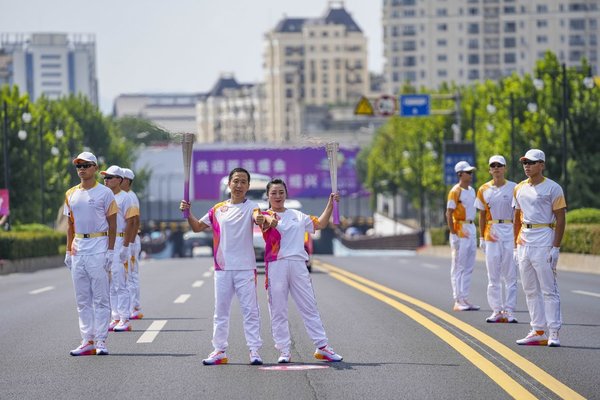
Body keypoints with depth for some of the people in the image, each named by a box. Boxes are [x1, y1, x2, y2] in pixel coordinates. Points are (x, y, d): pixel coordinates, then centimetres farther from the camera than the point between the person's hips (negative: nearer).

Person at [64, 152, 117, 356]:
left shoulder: (105, 193, -3)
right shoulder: (71, 194, 12)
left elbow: (112, 224, -4)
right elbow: (70, 225, 16)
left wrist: (110, 251, -11)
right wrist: (68, 251, 11)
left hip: (98, 247, -6)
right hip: (78, 248, 6)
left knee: (100, 297, -4)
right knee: (82, 299, 7)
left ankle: (101, 341, -2)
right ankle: (88, 341, 11)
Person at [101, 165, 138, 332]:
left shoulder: (125, 198, -7)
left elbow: (130, 223, -12)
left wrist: (125, 246, -18)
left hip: (119, 242, -8)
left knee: (120, 284, -8)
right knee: (111, 285, 9)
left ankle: (125, 320, -5)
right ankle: (116, 318, 14)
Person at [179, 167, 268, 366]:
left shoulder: (251, 207, -4)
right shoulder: (218, 209, 9)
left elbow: (258, 217, -27)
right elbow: (197, 227, 16)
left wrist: (261, 219, -51)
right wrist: (187, 212, -2)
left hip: (245, 267, -4)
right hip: (222, 267, 4)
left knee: (250, 310, -2)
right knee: (221, 311, 9)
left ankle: (254, 350, 1)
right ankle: (220, 351, 16)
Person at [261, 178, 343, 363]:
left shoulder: (297, 216, 16)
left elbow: (320, 224, 22)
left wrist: (331, 204, 11)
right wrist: (271, 223, -47)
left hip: (297, 264, 3)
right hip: (276, 265, -3)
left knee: (309, 307, 4)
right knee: (278, 311, 0)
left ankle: (322, 347, 8)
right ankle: (284, 351, 6)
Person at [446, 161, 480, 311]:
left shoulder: (472, 190, 14)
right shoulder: (455, 191, -11)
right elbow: (449, 214, -14)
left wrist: (473, 231, 15)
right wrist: (453, 234, -18)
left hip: (471, 229, 8)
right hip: (459, 229, -8)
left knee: (469, 266, 10)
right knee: (458, 266, -5)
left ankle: (464, 299, 15)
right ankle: (458, 301, -4)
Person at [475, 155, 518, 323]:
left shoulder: (514, 188, 1)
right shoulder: (484, 190, 8)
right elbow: (482, 215, 12)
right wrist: (481, 237, 8)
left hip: (510, 233, -2)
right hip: (491, 234, 2)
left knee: (510, 275, -2)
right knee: (493, 275, 3)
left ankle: (509, 311, 0)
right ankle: (496, 311, 8)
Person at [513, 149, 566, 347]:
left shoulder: (552, 188, -5)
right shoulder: (520, 188, 13)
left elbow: (560, 219, -8)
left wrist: (556, 247, -14)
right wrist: (516, 246, 14)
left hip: (544, 240, -7)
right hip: (524, 241, 7)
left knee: (549, 290, -8)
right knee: (530, 290, 7)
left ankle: (554, 333, -7)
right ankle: (538, 332, 12)